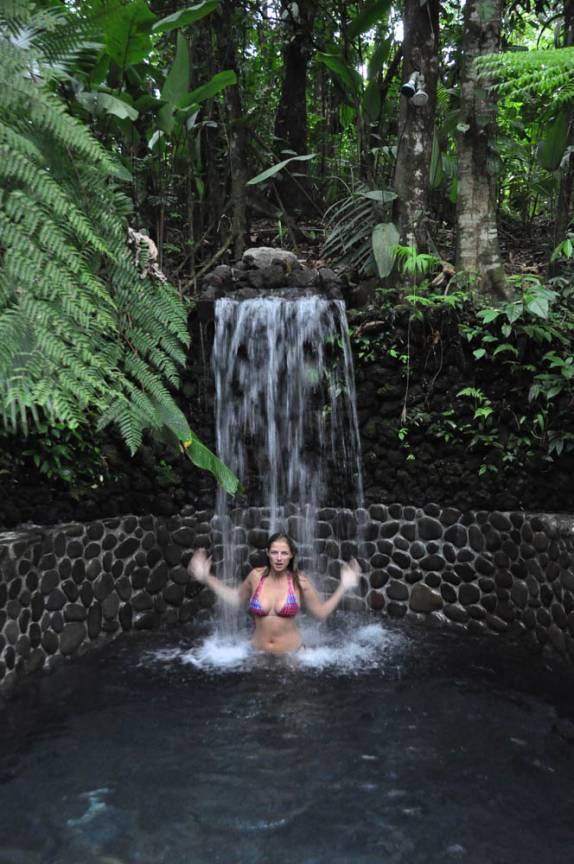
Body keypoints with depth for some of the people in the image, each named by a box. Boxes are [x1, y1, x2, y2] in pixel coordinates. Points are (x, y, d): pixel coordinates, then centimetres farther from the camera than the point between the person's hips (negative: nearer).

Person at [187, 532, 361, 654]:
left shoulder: (299, 581, -10)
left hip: (291, 653, -2)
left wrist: (343, 587, -8)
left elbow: (321, 613, -2)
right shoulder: (256, 576, -6)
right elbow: (236, 598, 14)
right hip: (259, 652, 2)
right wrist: (206, 578, 11)